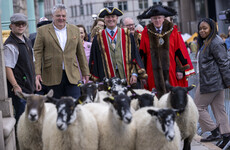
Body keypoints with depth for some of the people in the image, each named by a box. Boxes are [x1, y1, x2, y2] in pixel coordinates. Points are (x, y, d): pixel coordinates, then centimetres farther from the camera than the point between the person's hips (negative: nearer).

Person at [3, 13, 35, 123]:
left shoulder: (27, 41, 14)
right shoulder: (10, 45, -15)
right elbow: (7, 68, -20)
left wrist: (34, 79, 20)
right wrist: (16, 86, -23)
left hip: (28, 87, 9)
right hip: (19, 89, -9)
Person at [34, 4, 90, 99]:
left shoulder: (75, 30, 13)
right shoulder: (43, 31, 4)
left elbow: (81, 53, 15)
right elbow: (37, 53, -1)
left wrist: (85, 72, 13)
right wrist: (37, 73, -10)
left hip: (72, 76, 2)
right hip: (52, 76, -2)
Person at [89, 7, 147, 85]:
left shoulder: (127, 36, 9)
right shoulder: (98, 39, 8)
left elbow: (134, 55, 6)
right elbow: (94, 61, 7)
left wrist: (134, 74, -4)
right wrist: (96, 80, 1)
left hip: (126, 78, 1)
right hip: (107, 79, 0)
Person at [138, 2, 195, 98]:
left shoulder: (172, 31, 2)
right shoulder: (146, 33, 4)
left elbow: (181, 51, 3)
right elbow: (141, 53, 7)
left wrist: (182, 69, 0)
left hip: (171, 73, 0)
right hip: (153, 73, 0)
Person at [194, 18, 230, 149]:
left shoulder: (215, 43, -15)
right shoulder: (204, 43, 17)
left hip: (211, 83, -10)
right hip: (207, 81, 10)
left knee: (199, 107, -3)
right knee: (219, 108, 8)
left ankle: (215, 132, 1)